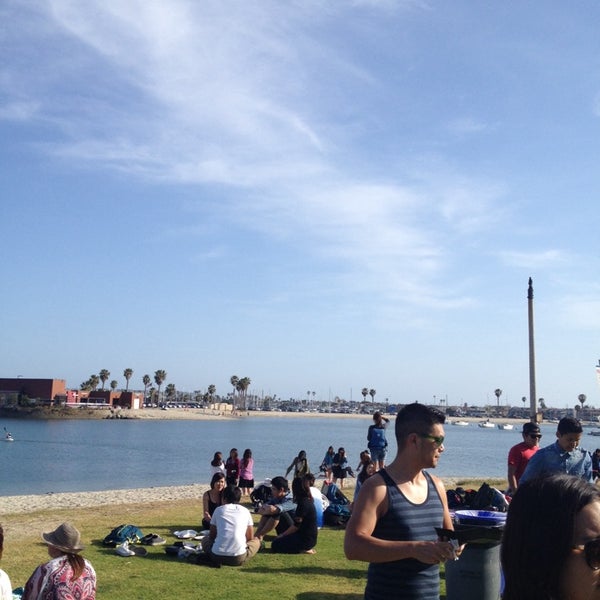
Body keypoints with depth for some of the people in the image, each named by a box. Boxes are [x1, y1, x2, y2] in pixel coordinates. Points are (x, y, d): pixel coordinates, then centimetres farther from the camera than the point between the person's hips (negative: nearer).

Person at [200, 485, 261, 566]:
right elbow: (250, 537, 17)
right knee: (256, 541, 29)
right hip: (239, 558, 0)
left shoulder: (218, 510, 11)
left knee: (205, 540, 32)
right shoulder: (245, 511, 11)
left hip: (217, 556, 1)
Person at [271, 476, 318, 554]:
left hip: (306, 539, -10)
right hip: (310, 537, 10)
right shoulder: (308, 501, 8)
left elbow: (296, 526, -18)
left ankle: (304, 549, -7)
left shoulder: (303, 503, -21)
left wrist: (282, 535, -4)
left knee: (275, 545, -6)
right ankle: (305, 548, 9)